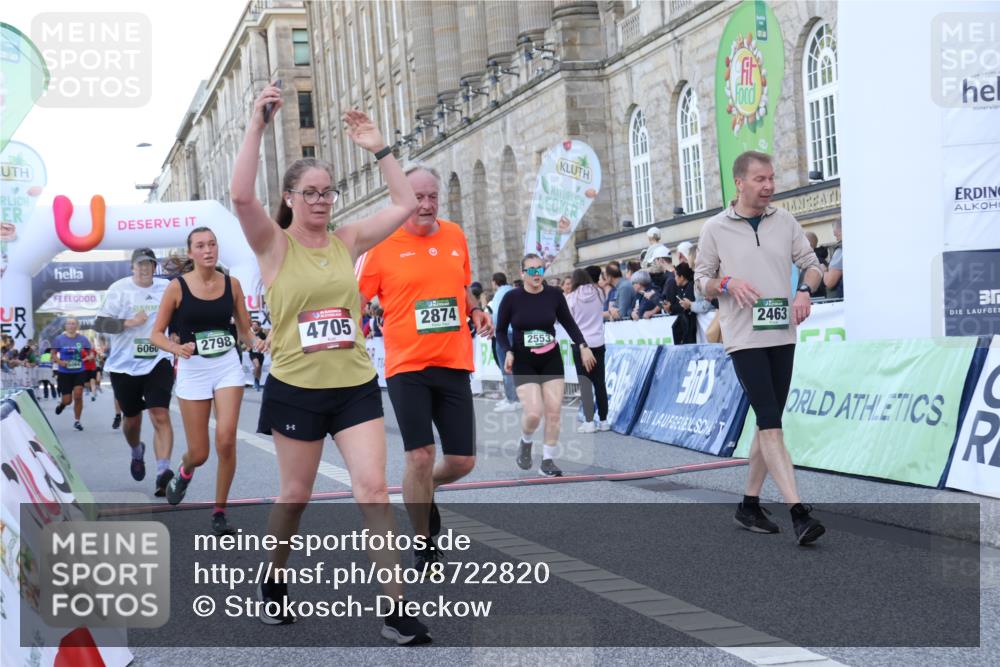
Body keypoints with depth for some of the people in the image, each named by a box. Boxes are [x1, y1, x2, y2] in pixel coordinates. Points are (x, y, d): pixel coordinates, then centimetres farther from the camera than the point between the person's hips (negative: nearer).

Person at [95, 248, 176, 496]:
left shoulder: (166, 288, 4)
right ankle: (137, 452, 47)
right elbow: (99, 323, -8)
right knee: (132, 419, 15)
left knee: (160, 416, -17)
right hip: (124, 365, 0)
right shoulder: (119, 288, -4)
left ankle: (163, 472, -23)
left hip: (157, 362, 0)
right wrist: (129, 322, -20)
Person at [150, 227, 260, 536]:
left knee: (226, 440, -14)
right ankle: (184, 471, 42)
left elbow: (244, 329, 10)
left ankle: (219, 512, 4)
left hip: (228, 366, 2)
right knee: (199, 453, 2)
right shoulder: (177, 287, -6)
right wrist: (178, 348, -21)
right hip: (193, 369, -1)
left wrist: (254, 341, -13)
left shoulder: (231, 284, 1)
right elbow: (156, 334, -2)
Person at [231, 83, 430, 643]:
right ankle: (274, 583, 36)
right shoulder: (274, 244, -4)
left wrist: (378, 148, 0)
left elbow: (405, 204, 4)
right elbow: (241, 196, -21)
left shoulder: (348, 241, 6)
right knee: (296, 495, 11)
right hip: (296, 388, -2)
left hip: (355, 384, 2)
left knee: (373, 488, -6)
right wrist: (258, 126, -23)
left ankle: (397, 609, -4)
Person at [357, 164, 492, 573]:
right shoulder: (383, 246, -5)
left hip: (454, 365, 4)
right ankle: (423, 545, 13)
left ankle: (425, 492, 38)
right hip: (407, 366, -4)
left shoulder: (455, 236, 7)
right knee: (420, 456, -8)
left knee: (462, 461, 4)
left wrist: (476, 312, 4)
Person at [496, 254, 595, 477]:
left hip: (551, 360, 3)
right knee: (533, 412, -15)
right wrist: (507, 352, -15)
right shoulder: (512, 298, -11)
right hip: (523, 363, -3)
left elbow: (568, 322, 9)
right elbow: (500, 330, 0)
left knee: (554, 410, -2)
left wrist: (583, 345, -1)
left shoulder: (554, 295, -5)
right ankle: (525, 442, 19)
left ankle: (548, 461, 11)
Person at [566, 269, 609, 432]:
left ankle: (589, 422, -4)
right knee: (600, 382, 9)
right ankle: (603, 420, 13)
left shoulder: (572, 298, -7)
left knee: (585, 383, 0)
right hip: (598, 343, 3)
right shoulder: (598, 293, 0)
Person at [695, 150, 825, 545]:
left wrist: (805, 291, -7)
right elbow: (702, 281, 5)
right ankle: (798, 513, -19)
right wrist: (727, 283, -16)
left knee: (768, 423, 10)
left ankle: (750, 504, 22)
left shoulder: (785, 221, 8)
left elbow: (812, 264, 14)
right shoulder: (715, 229, 0)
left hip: (782, 335, 5)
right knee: (770, 423, -14)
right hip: (744, 338, -5)